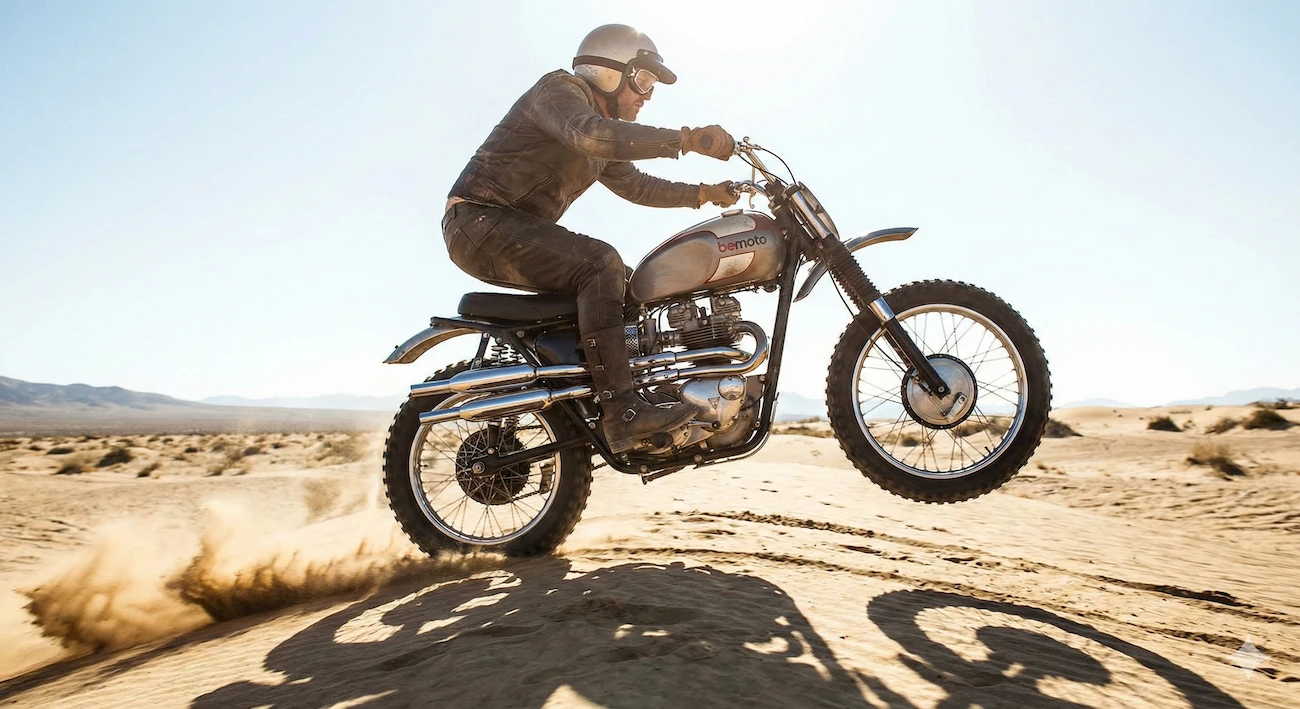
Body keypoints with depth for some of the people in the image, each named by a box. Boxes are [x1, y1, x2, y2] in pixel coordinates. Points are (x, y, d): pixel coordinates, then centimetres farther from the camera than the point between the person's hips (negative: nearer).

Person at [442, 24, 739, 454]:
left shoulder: (604, 139, 21)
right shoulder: (560, 88, -7)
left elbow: (635, 185, 24)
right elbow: (589, 134, -29)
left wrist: (703, 193, 14)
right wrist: (686, 139, -33)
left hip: (514, 231, 10)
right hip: (480, 220, -10)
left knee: (617, 283, 7)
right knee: (601, 265, -26)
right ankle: (621, 412, -31)